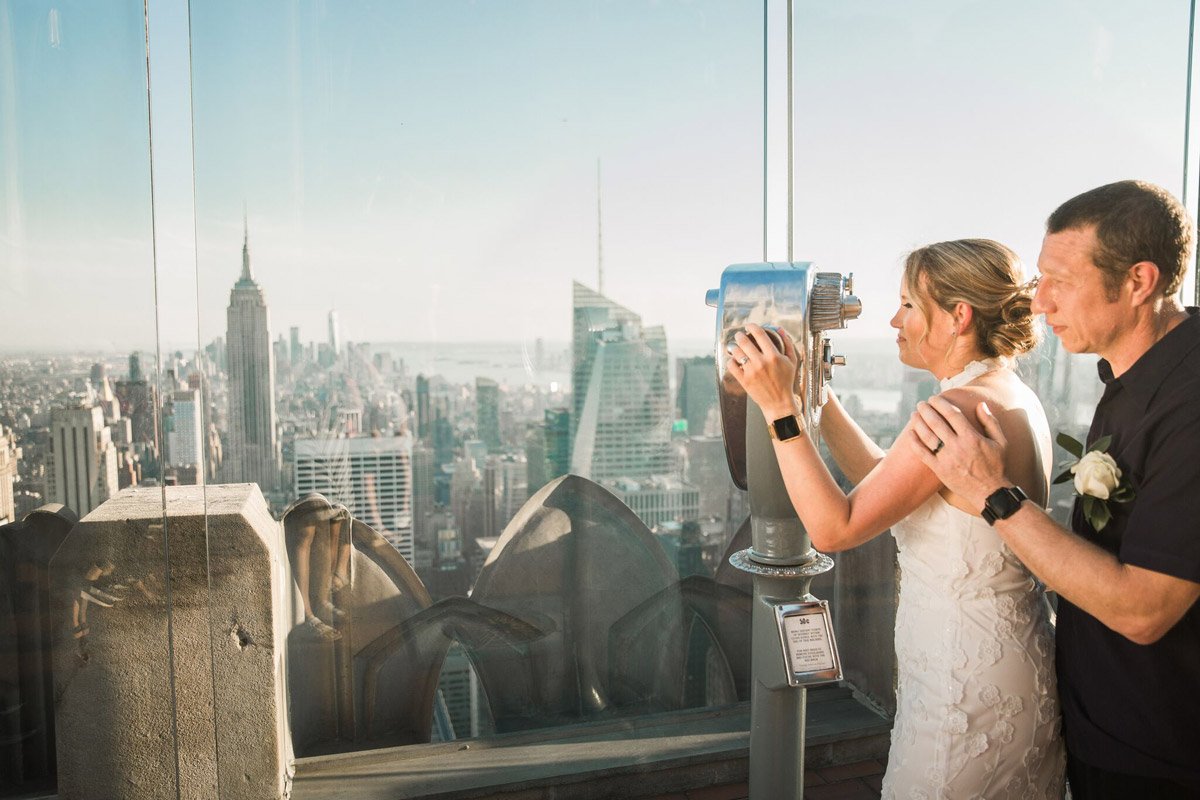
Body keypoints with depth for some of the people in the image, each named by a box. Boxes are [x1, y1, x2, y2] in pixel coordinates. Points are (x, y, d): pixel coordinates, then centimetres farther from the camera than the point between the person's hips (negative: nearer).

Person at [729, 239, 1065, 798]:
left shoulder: (962, 407, -25)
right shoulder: (1012, 397, 6)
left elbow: (833, 528, -27)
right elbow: (881, 479, 10)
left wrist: (780, 407, -25)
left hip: (969, 685, -9)